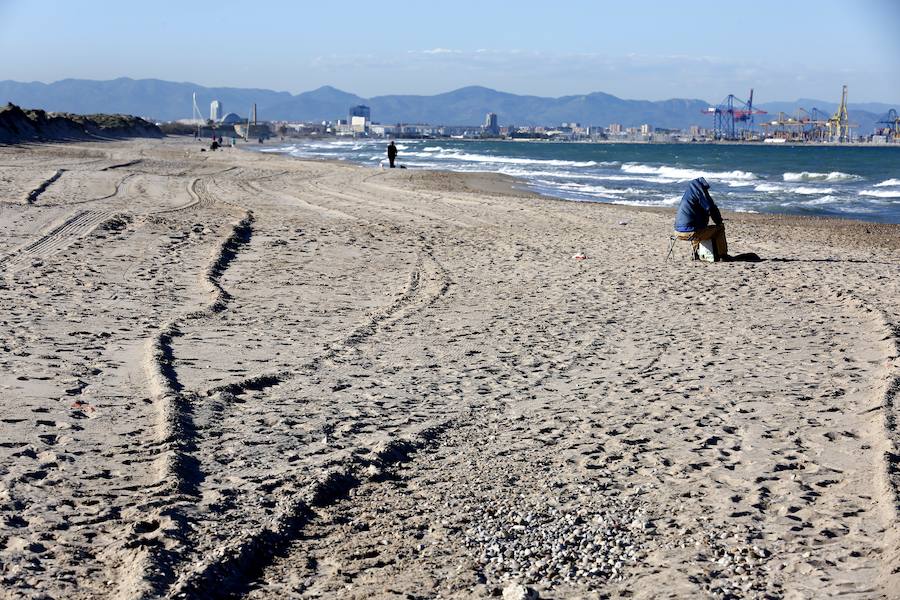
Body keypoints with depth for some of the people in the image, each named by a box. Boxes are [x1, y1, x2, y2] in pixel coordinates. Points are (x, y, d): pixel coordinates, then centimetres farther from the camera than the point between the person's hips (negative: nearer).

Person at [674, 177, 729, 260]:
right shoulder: (699, 191, -5)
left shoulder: (687, 193, 22)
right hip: (690, 233, -9)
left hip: (678, 232, 9)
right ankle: (722, 255, 10)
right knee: (720, 228, 6)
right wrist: (719, 222, 9)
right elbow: (711, 209, -7)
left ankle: (696, 253, 33)